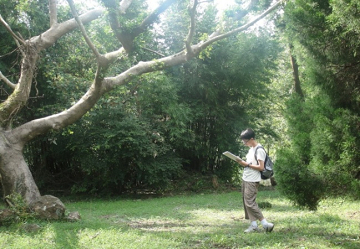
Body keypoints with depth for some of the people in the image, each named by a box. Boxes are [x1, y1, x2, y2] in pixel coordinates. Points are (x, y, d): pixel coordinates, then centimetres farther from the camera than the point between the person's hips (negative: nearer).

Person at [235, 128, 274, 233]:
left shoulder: (259, 150, -14)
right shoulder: (251, 149, 16)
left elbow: (261, 167, -18)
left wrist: (247, 164, -17)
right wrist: (242, 162, 2)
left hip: (252, 181, -10)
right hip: (246, 180, 10)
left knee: (250, 202, -11)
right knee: (246, 202, 7)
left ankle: (265, 224, -6)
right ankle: (253, 225, 11)